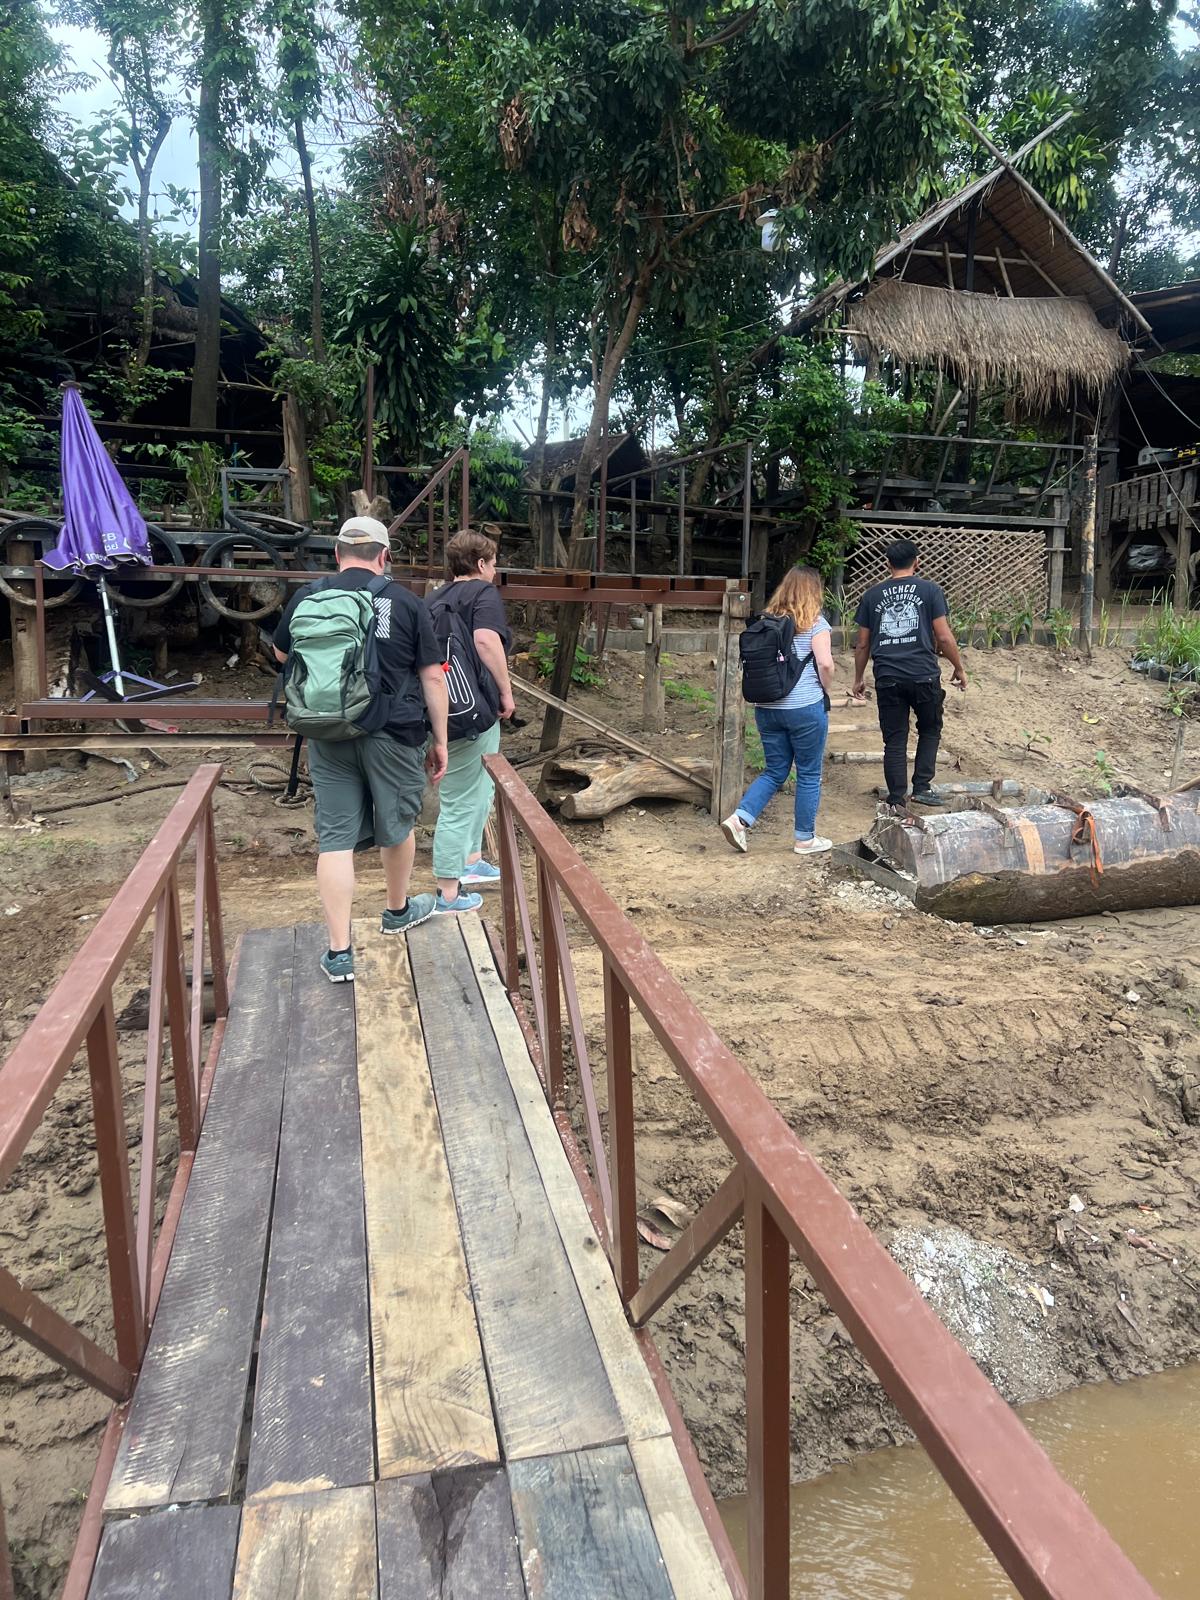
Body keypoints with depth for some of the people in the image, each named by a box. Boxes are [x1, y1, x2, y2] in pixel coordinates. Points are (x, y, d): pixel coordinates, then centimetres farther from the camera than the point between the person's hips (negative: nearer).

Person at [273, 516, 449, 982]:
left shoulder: (307, 597, 2)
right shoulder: (405, 603, -5)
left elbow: (282, 653, 20)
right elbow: (432, 677, -4)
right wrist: (439, 739, 4)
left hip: (328, 736, 2)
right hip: (392, 734, -2)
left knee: (335, 838, 5)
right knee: (396, 825, 18)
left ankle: (339, 953, 5)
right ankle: (398, 910, 41)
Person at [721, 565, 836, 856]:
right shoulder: (815, 622, -7)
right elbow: (825, 664, -17)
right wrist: (826, 689, -1)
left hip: (766, 708, 5)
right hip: (805, 708, -5)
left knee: (775, 772, 16)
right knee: (809, 775, 9)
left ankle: (739, 819, 0)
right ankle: (805, 839, 17)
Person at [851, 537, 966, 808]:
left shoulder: (872, 595, 9)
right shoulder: (929, 590, 2)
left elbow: (863, 644, 10)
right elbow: (944, 637, -3)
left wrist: (858, 679, 20)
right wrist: (959, 669, 10)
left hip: (887, 679, 2)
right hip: (924, 675, -2)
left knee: (894, 739, 7)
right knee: (930, 730, 18)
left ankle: (896, 799, 8)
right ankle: (922, 786, 11)